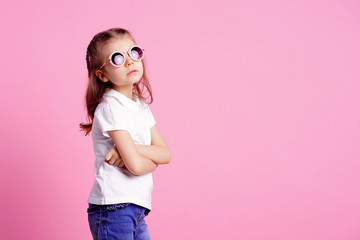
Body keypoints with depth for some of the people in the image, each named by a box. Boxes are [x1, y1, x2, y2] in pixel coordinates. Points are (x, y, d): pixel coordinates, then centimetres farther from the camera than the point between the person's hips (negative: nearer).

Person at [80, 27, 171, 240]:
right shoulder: (110, 108, -13)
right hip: (114, 208, -8)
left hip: (136, 210, 8)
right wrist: (152, 160, 2)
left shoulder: (141, 106, 12)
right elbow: (136, 165, -20)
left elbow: (165, 154, 4)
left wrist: (132, 149, -12)